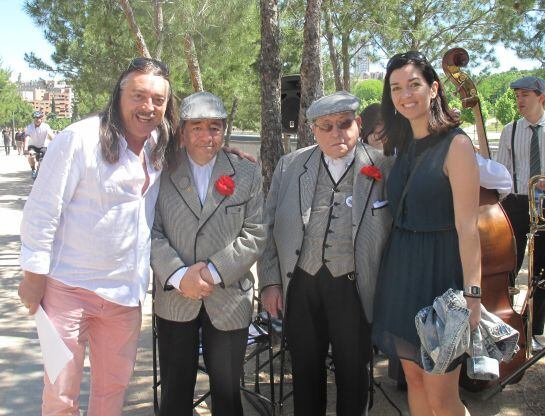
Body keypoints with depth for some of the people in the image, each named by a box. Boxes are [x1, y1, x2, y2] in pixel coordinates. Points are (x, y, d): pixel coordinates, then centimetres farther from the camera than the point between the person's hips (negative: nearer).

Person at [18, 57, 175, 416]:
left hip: (126, 291, 6)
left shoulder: (160, 146, 5)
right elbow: (42, 210, -11)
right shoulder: (80, 138, -13)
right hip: (69, 288, -5)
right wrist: (34, 275, -10)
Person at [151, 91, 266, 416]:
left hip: (229, 300, 0)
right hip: (174, 298, 0)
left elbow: (255, 235, -3)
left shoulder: (247, 175, 2)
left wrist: (214, 271, -14)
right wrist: (178, 275, -17)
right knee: (175, 390, 13)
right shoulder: (163, 173, 0)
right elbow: (152, 232, -4)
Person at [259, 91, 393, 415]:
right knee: (306, 372, 16)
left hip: (354, 289, -2)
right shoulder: (290, 166, 4)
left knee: (354, 375, 12)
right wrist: (270, 281, 4)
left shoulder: (383, 168, -4)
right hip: (301, 287, 2)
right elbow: (270, 227, 7)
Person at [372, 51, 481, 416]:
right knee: (414, 380, 17)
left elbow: (467, 227, -17)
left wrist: (472, 294, -20)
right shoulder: (403, 146, 9)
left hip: (439, 272, -7)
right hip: (401, 269, 7)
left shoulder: (456, 144, -12)